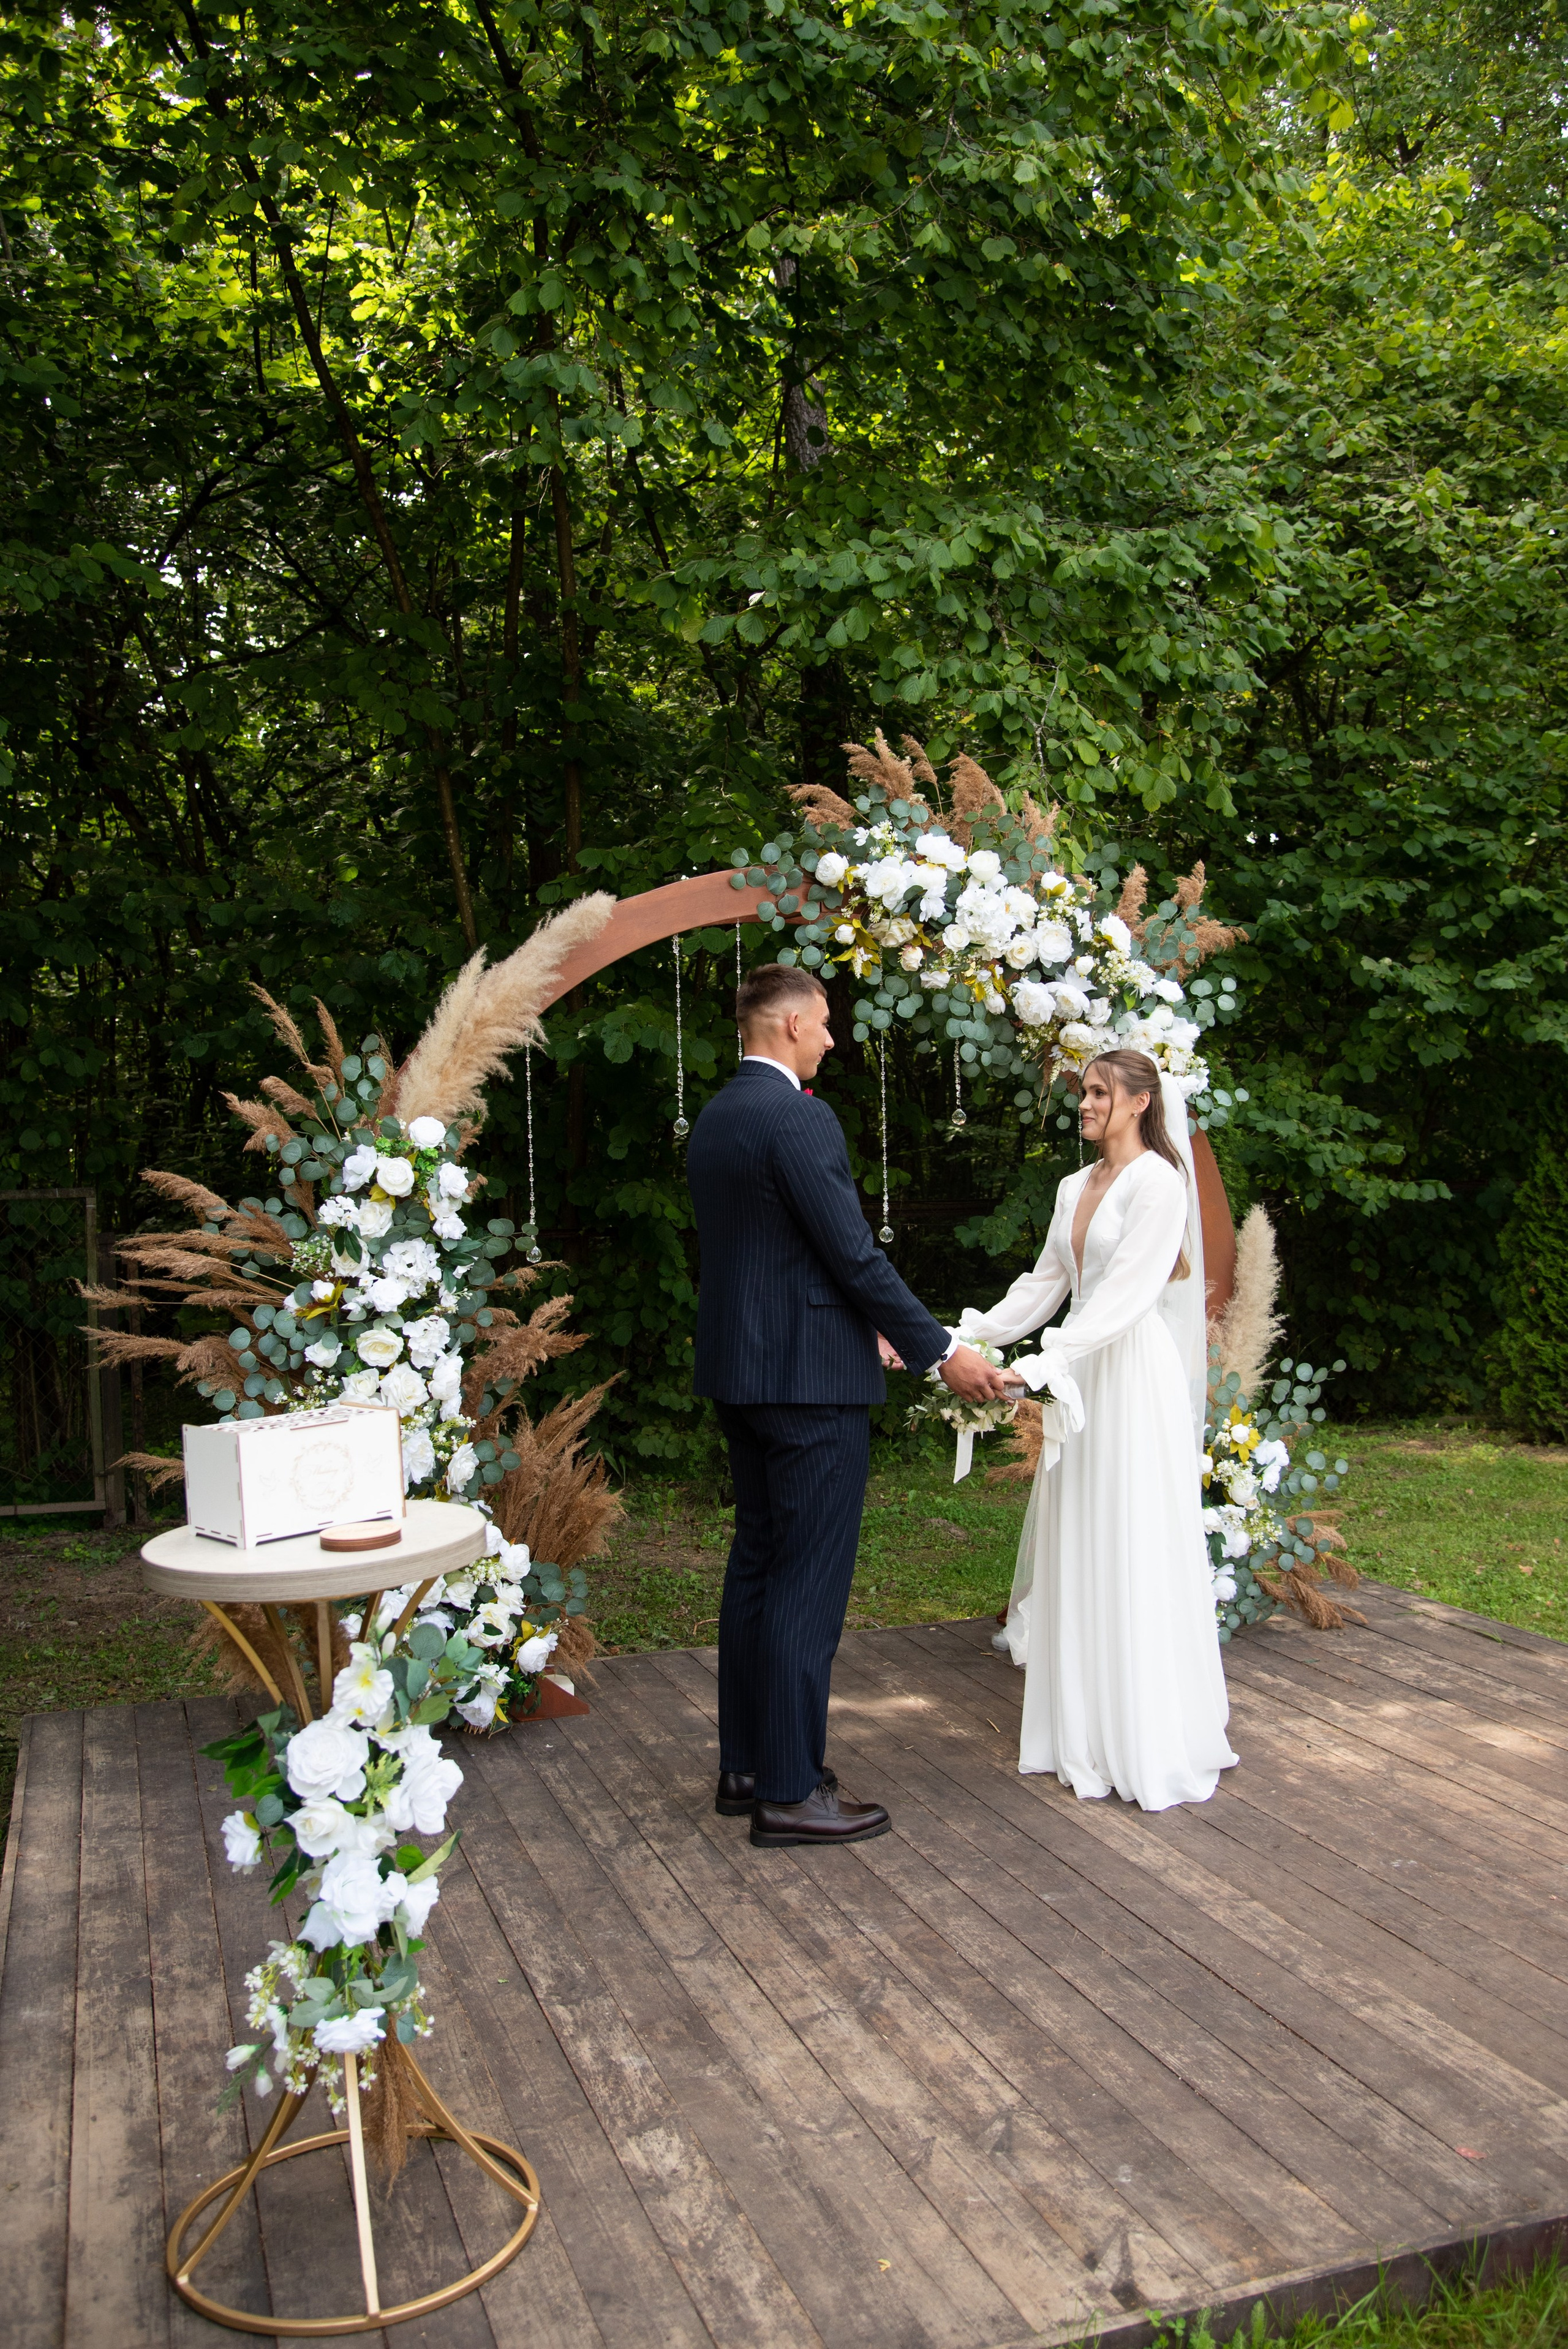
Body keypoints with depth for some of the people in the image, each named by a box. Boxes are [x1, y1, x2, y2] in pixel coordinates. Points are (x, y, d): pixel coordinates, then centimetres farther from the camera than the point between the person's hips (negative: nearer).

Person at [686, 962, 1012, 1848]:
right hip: (810, 1380, -10)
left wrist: (862, 1326, 22)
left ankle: (747, 1764, 25)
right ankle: (789, 1791, 6)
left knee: (758, 1567, 16)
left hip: (742, 1369, 10)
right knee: (809, 1582, -2)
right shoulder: (799, 1118, -17)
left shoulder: (715, 1118, 12)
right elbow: (856, 1254, -18)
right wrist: (943, 1352, -10)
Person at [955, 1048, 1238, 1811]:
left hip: (1133, 1373, -8)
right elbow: (1045, 1283, 16)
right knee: (1075, 1549, 9)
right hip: (1079, 1372, 8)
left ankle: (1150, 1742, 7)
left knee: (1136, 1553, -4)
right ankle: (1085, 1727, 18)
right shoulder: (1074, 1187, 14)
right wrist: (968, 1335, 4)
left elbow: (1129, 1292, -19)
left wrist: (1043, 1363, -27)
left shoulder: (1157, 1181, -11)